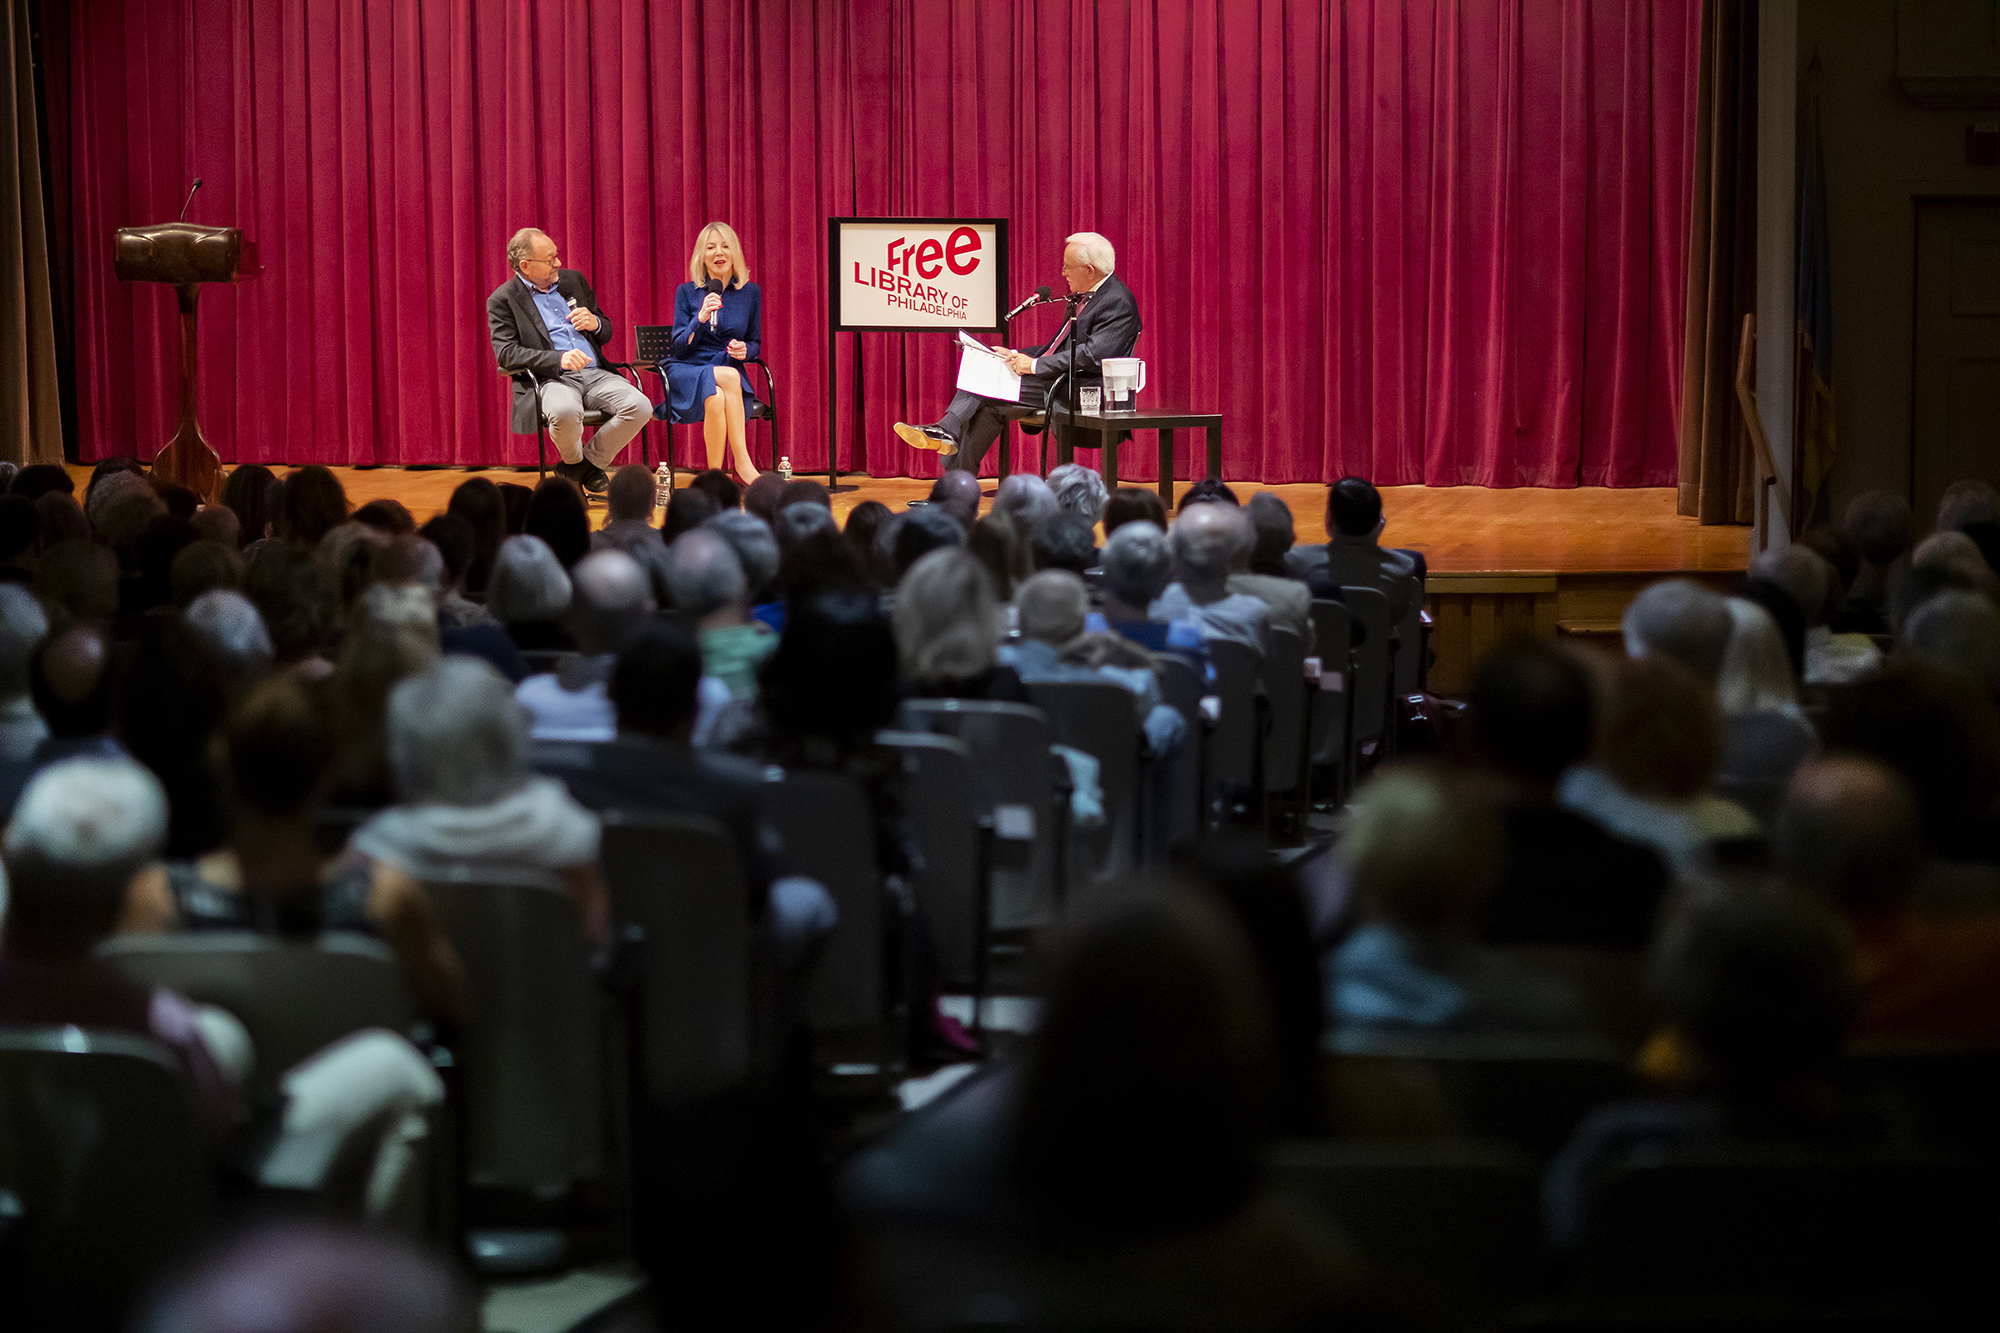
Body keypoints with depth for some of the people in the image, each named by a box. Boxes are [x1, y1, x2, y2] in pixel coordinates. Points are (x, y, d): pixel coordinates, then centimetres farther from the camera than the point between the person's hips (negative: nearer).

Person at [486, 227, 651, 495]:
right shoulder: (503, 300, 2)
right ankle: (574, 463, -5)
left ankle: (589, 462, -3)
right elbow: (506, 354, -10)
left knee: (639, 406, -24)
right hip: (549, 380, -5)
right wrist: (558, 359, -23)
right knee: (565, 412, -40)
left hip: (595, 375, 5)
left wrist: (595, 323, -2)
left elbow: (606, 332, 25)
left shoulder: (574, 280, 18)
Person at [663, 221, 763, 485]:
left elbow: (756, 344, 16)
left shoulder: (751, 292, 9)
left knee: (717, 399, -37)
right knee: (729, 376, -36)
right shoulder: (686, 292, 5)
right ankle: (742, 461, -32)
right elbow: (680, 348, 0)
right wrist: (700, 319, -17)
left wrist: (745, 350, -9)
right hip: (687, 372, -1)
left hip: (728, 372, 1)